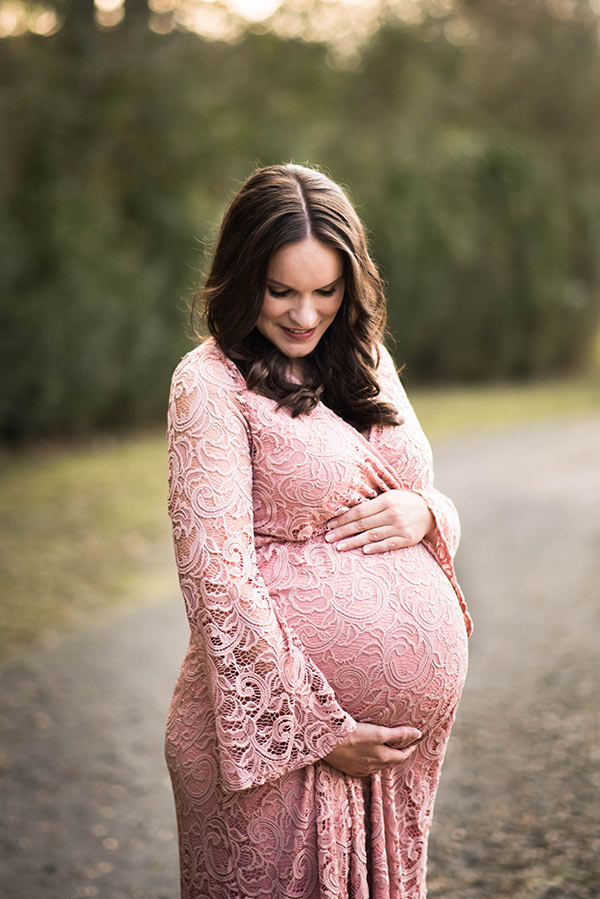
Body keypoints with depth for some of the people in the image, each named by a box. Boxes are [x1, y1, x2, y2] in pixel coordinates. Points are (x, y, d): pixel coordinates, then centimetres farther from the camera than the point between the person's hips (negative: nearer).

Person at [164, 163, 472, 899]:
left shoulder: (367, 361, 10)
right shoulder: (211, 382, -9)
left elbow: (422, 490, 18)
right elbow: (217, 577, -15)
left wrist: (422, 513, -7)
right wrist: (317, 728, -15)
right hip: (287, 716, -6)